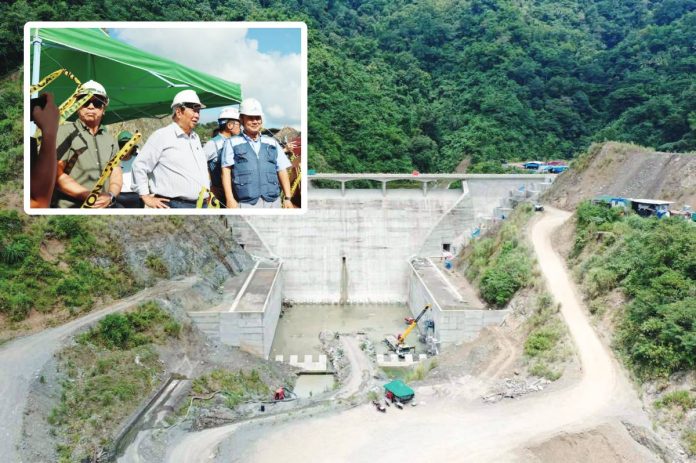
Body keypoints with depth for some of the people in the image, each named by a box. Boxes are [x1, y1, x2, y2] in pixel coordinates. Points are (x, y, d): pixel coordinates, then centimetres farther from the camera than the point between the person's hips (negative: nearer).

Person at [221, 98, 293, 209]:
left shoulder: (272, 143, 17)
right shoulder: (233, 143, 10)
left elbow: (282, 171, 14)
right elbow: (226, 171, 2)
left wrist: (287, 198, 5)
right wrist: (230, 199, -9)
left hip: (273, 201, 3)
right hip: (246, 203, -3)